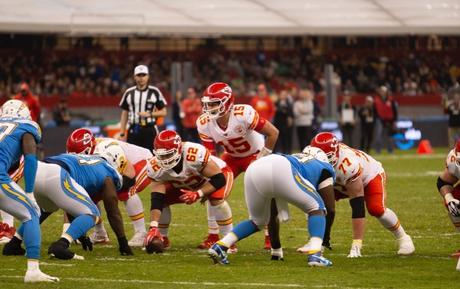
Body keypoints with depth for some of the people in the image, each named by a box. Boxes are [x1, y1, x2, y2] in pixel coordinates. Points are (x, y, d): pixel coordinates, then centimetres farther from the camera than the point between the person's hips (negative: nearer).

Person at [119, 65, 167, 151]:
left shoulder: (155, 92, 2)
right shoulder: (129, 93, 9)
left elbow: (163, 112, 5)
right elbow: (124, 114, 12)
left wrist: (150, 114, -12)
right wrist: (122, 134, 6)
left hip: (150, 131, -2)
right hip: (133, 130, 2)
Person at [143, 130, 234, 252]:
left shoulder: (196, 154, -43)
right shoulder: (156, 167, -28)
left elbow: (219, 179, -34)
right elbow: (157, 201, -31)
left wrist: (198, 194, -44)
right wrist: (153, 227, -42)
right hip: (186, 185, 5)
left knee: (216, 198, -35)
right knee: (160, 199, -12)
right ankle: (162, 239, 8)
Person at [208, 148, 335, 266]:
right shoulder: (324, 168, 30)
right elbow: (330, 209, 25)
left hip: (253, 169, 6)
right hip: (280, 171, -6)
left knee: (258, 221, 29)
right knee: (316, 208, 15)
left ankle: (219, 246, 12)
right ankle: (314, 254, -5)